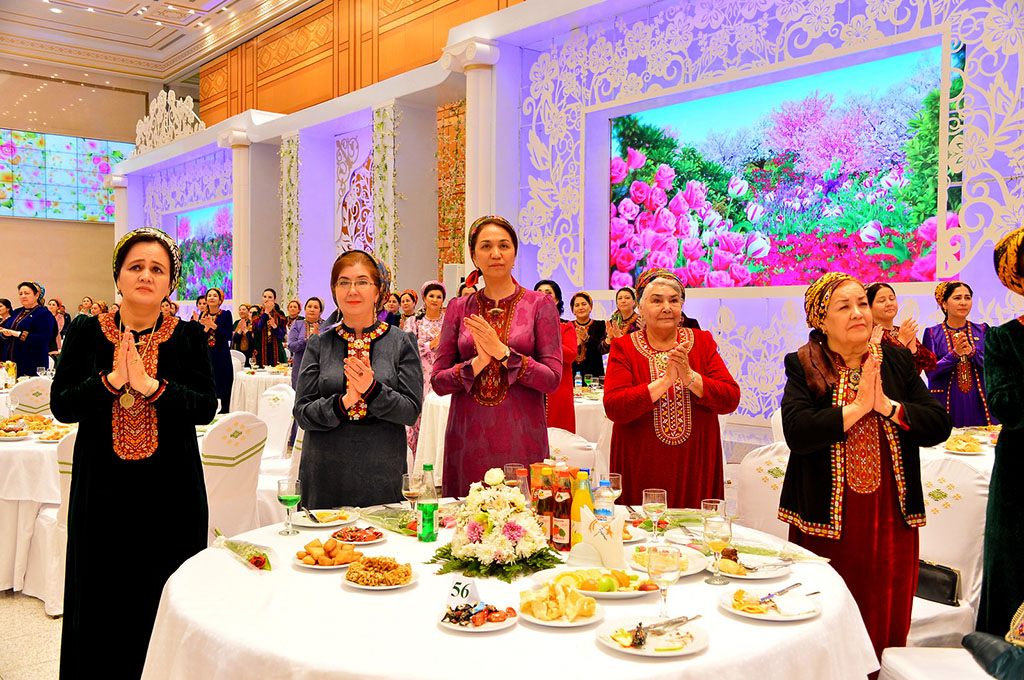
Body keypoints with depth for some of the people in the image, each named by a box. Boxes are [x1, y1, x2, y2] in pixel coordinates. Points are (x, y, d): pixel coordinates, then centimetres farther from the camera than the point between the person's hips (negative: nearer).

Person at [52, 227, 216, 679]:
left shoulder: (188, 337, 1)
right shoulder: (87, 332, 3)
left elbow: (207, 407, -8)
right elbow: (61, 405, -3)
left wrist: (151, 386, -22)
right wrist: (111, 381, -19)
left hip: (170, 488, 0)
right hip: (102, 486, 1)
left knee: (165, 599, 5)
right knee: (103, 598, 8)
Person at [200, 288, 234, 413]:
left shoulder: (226, 314, 0)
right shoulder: (203, 315, 10)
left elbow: (229, 336, -9)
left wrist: (213, 326, -19)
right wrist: (206, 327, -12)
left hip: (222, 358, -3)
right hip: (206, 357, 3)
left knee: (223, 393, -5)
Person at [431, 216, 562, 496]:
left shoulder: (539, 304, 1)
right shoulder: (459, 308, 7)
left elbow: (552, 379, -5)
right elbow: (438, 382, 3)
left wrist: (503, 353, -16)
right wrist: (476, 363, -14)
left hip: (520, 438, -2)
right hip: (467, 439, 2)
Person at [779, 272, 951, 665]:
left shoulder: (898, 361, 8)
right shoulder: (803, 367, -2)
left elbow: (939, 426, 0)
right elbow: (797, 433, -17)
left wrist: (888, 406, -14)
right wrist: (857, 408, -17)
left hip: (890, 518, 3)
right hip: (826, 518, -2)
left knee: (885, 623, 9)